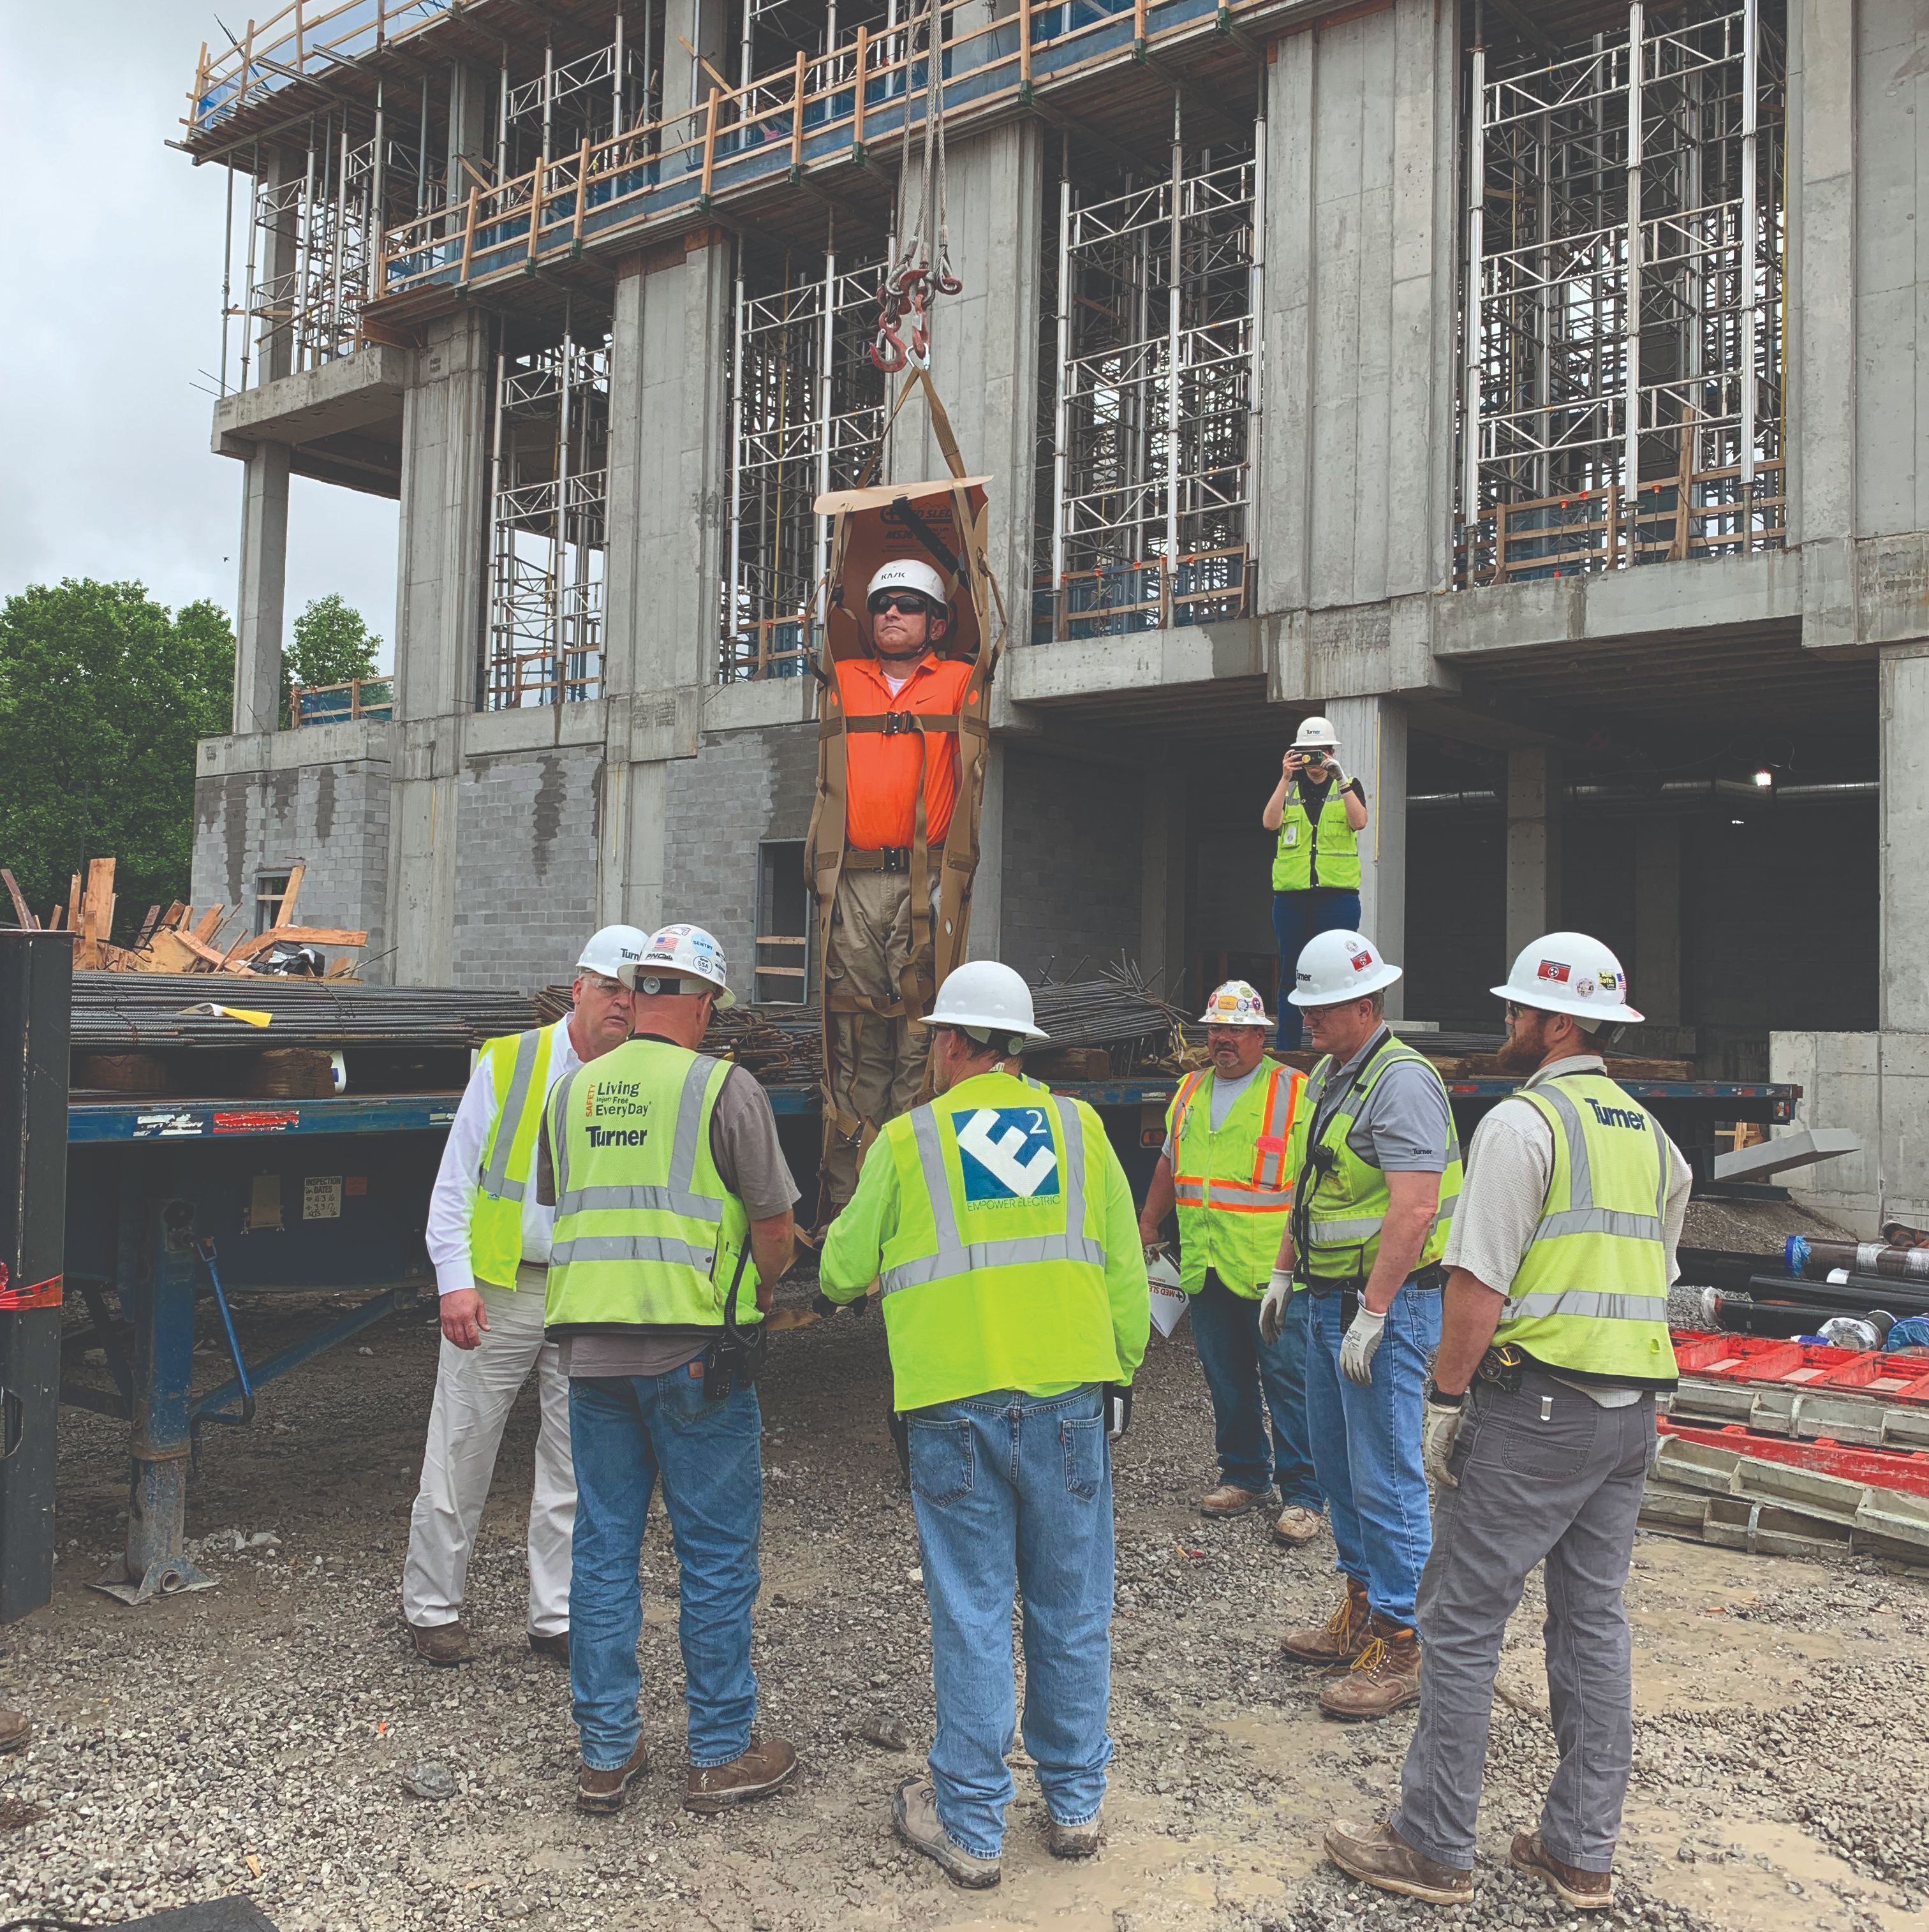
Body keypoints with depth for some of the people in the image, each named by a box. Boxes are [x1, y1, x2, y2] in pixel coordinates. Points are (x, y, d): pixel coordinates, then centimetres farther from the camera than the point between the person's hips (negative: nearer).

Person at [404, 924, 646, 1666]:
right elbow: (455, 1180, 0)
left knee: (576, 1464, 8)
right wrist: (455, 1280, -8)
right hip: (498, 1291, -2)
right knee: (460, 1456, 6)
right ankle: (431, 1606, 23)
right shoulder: (508, 1062, 0)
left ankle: (557, 1616, 22)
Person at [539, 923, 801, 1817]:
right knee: (716, 1554, 6)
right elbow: (776, 1227, -6)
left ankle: (605, 1753, 21)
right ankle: (721, 1754, 16)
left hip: (590, 1347, 5)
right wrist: (756, 1292, 12)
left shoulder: (573, 1090, 8)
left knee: (604, 1547, 13)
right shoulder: (724, 1088, -8)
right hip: (694, 1349, -5)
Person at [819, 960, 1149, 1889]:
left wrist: (841, 1235, 29)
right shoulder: (1080, 1128, 6)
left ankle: (971, 1826, 16)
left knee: (971, 1614, 6)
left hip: (955, 1406, -2)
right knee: (1072, 1610, 12)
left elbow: (842, 1273, 7)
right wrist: (1120, 1372, 18)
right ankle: (1075, 1804, 25)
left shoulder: (907, 1139, 0)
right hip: (1069, 1395, 2)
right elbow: (1125, 1271, 7)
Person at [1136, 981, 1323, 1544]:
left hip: (1272, 1268, -6)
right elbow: (1169, 1163, 26)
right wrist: (1147, 1227, 25)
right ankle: (1244, 1475, 28)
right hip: (1205, 1266, 6)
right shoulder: (1191, 1091, 15)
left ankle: (1302, 1496, 5)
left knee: (1287, 1381, -3)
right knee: (1226, 1380, 14)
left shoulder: (1294, 1091, -4)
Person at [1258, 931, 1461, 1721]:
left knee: (1385, 1477, -5)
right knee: (1337, 1465, 17)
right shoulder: (1327, 1075, 13)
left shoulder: (1401, 1081, -17)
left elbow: (1414, 1211, -24)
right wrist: (1283, 1273, 21)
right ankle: (1360, 1613, 30)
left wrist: (1372, 1315, -25)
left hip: (1388, 1301, -10)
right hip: (1329, 1299, 10)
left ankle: (1402, 1647, 5)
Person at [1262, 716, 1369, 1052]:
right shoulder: (1289, 790, 14)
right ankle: (1287, 1048, 7)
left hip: (1337, 893, -2)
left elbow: (1359, 822, -9)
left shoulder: (1349, 787, 10)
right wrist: (1285, 779, -14)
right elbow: (1270, 822, -6)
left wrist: (1340, 779, -17)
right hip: (1291, 894, 2)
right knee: (1291, 973, 3)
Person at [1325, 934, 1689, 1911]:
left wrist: (1445, 1401, -10)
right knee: (1594, 1623, 14)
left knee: (1461, 1625, 1)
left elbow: (1479, 1284, -18)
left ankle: (1433, 1848, 9)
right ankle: (1582, 1854, 22)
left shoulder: (1521, 1122, -12)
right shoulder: (1651, 1134, 13)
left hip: (1531, 1405, -8)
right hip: (1631, 1414, 8)